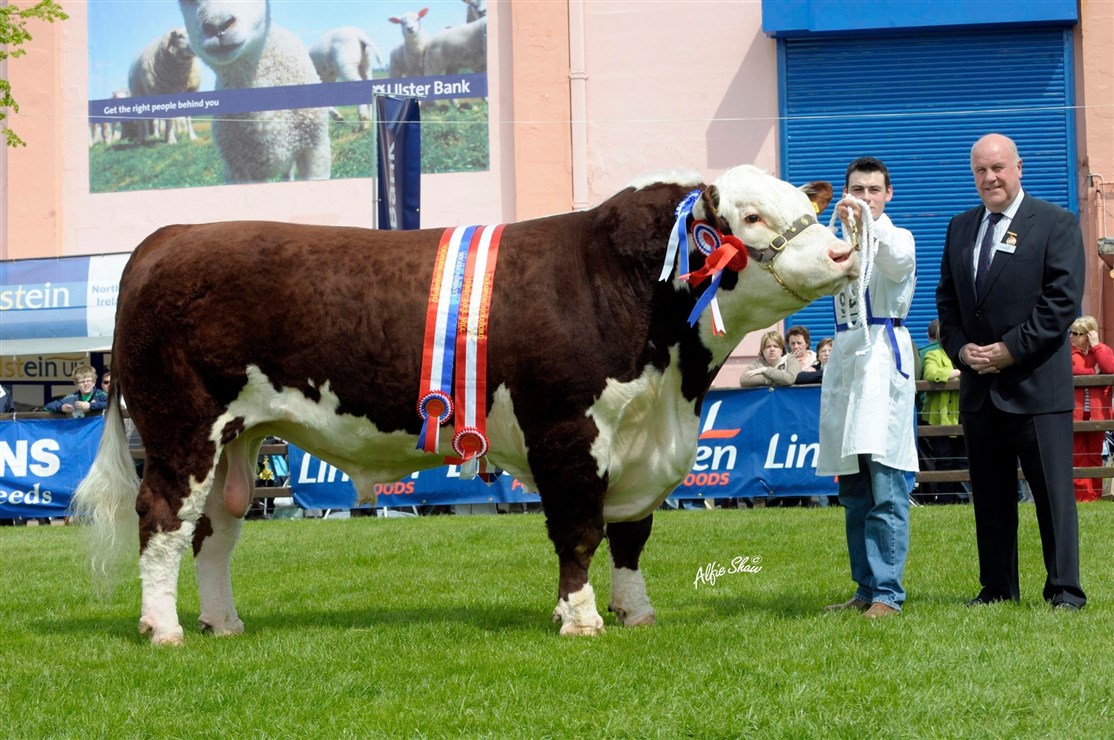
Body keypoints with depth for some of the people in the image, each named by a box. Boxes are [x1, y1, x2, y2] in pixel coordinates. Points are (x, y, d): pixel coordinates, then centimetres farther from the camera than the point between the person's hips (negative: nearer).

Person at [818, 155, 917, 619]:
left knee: (886, 491, -13)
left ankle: (887, 593, -15)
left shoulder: (897, 238, 1)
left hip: (884, 358, -7)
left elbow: (897, 259, -25)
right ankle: (866, 589, 13)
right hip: (845, 358, 7)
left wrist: (869, 222, -38)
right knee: (854, 495, 8)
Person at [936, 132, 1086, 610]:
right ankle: (997, 589, 15)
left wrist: (1012, 349, -14)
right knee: (990, 495, 9)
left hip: (1036, 384, -5)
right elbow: (946, 298, 17)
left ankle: (1065, 590, -1)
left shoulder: (1055, 224, -2)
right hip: (979, 384, 6)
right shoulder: (960, 228, 15)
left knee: (1053, 491, -4)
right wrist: (960, 348, -1)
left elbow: (1063, 300, -10)